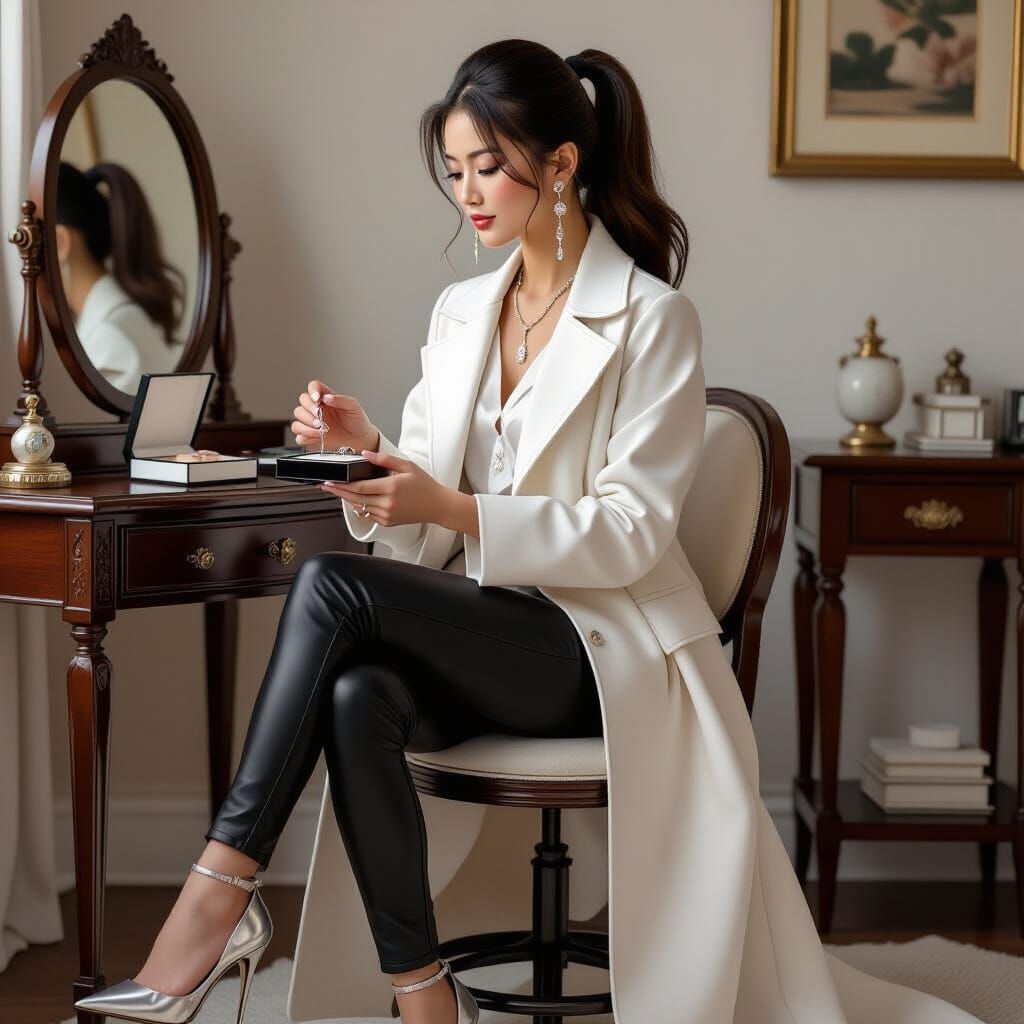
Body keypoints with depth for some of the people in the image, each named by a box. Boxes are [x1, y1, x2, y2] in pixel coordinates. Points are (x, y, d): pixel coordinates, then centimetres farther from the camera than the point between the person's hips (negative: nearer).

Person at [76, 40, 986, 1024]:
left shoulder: (653, 320, -6)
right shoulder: (458, 311, 13)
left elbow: (631, 533, -12)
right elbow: (422, 539, 11)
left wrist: (453, 509, -23)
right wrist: (369, 450, -11)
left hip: (601, 647, -5)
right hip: (476, 634, 5)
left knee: (331, 583, -26)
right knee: (358, 696, -31)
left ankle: (221, 889, -24)